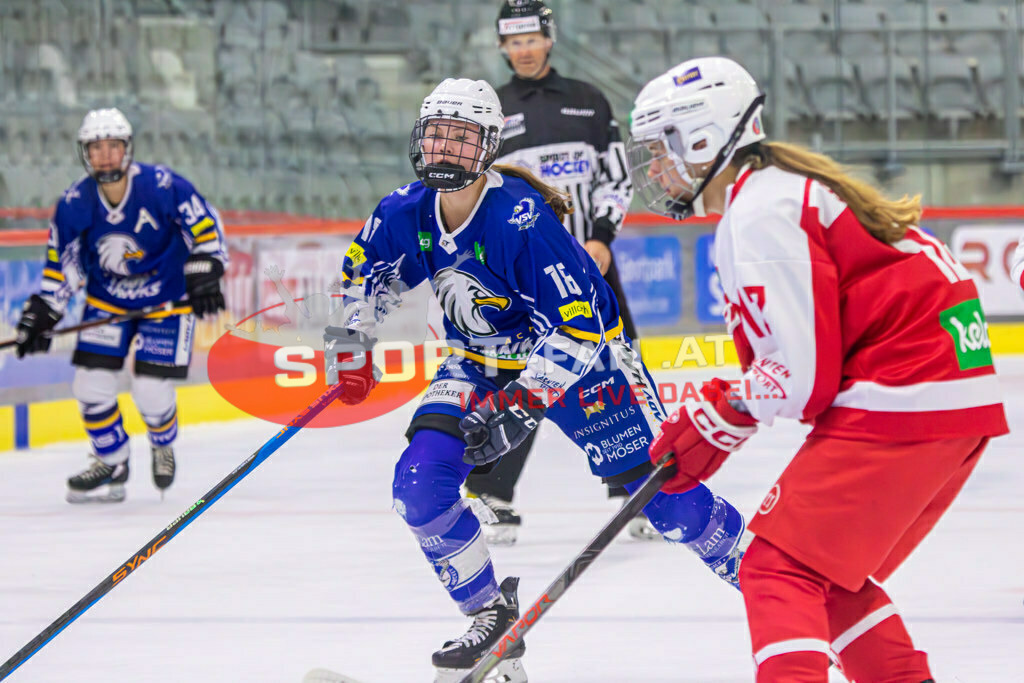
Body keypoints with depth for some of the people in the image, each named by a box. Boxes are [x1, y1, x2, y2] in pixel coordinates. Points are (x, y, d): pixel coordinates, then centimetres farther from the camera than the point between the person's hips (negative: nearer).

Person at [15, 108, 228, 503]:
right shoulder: (74, 204, -12)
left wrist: (204, 277, -23)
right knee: (90, 385, -5)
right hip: (107, 301, 4)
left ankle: (163, 446, 24)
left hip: (167, 300, -4)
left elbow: (206, 229, -12)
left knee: (151, 391, -12)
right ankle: (112, 467, 17)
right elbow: (61, 265, 1)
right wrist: (41, 315, -5)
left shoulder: (164, 188, -22)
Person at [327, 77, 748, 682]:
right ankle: (490, 612, 6)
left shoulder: (521, 219, -31)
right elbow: (365, 273, 12)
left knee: (656, 487, -9)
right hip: (480, 361, 6)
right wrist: (352, 346, 10)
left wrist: (523, 399, -35)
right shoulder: (406, 214, -12)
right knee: (420, 483, -12)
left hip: (580, 355, -5)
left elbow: (578, 322, -31)